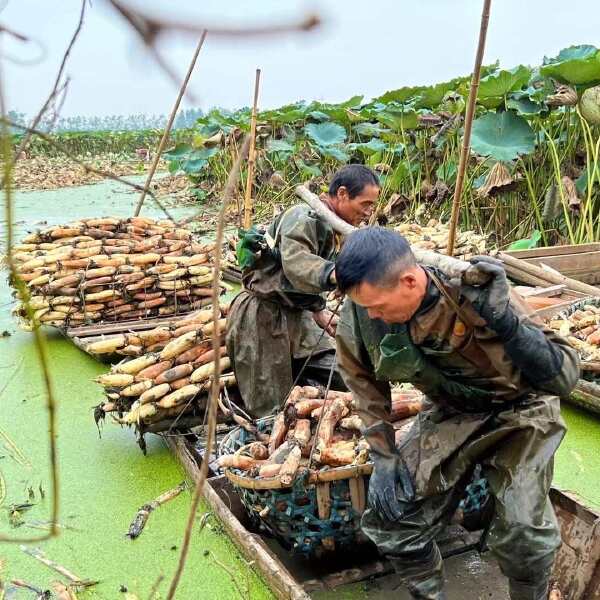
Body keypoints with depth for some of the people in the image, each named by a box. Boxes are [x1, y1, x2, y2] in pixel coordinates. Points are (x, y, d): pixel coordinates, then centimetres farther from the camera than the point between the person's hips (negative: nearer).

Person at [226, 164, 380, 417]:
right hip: (263, 315, -9)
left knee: (340, 378, -1)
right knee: (271, 407, 0)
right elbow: (295, 263, -40)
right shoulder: (302, 217, -20)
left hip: (294, 314, 9)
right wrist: (334, 274, -57)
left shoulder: (332, 228, 10)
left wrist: (319, 312, 5)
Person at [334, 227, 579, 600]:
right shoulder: (360, 313, -21)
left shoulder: (473, 294, -34)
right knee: (392, 513, -3)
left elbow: (563, 377, -33)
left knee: (522, 530, -18)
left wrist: (504, 320, -49)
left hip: (518, 409, -3)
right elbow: (363, 380, 0)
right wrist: (383, 455, -4)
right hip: (451, 414, 4)